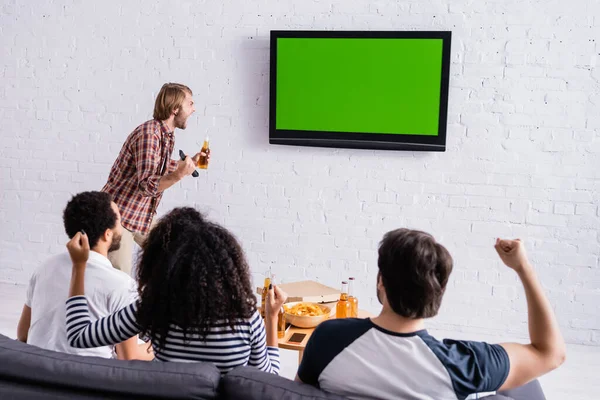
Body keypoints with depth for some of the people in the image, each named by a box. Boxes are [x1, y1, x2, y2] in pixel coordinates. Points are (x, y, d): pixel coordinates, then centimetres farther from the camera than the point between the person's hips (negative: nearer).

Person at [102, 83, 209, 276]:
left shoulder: (166, 133, 5)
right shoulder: (149, 134, -24)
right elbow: (147, 186, -30)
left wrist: (191, 162, 13)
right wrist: (179, 174, -43)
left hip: (142, 215, 10)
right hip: (120, 215, -10)